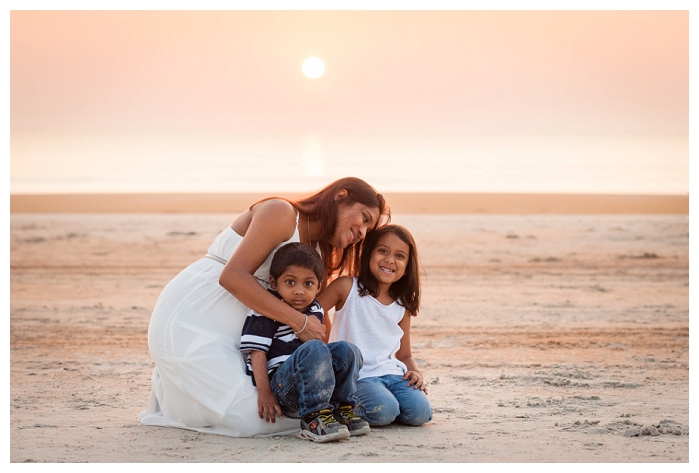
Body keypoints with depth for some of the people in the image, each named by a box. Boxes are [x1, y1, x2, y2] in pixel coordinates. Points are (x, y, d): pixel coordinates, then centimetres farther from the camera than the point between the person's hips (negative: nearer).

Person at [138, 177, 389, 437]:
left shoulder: (317, 252, 15)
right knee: (249, 417, -17)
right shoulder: (281, 212, -12)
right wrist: (299, 322, -22)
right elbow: (233, 276, -22)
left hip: (229, 333, 9)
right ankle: (171, 389, 9)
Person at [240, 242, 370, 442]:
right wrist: (264, 392, -18)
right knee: (314, 350, -32)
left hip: (311, 386, 7)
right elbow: (256, 351, -12)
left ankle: (342, 408, -5)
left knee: (346, 350, -10)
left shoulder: (315, 311, 14)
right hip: (278, 382, -7)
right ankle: (313, 417, -30)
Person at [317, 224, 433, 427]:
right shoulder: (347, 288, -3)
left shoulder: (402, 306, 11)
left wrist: (416, 372, -4)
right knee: (383, 410, -30)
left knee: (420, 412, -20)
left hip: (391, 372, 4)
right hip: (355, 375, -4)